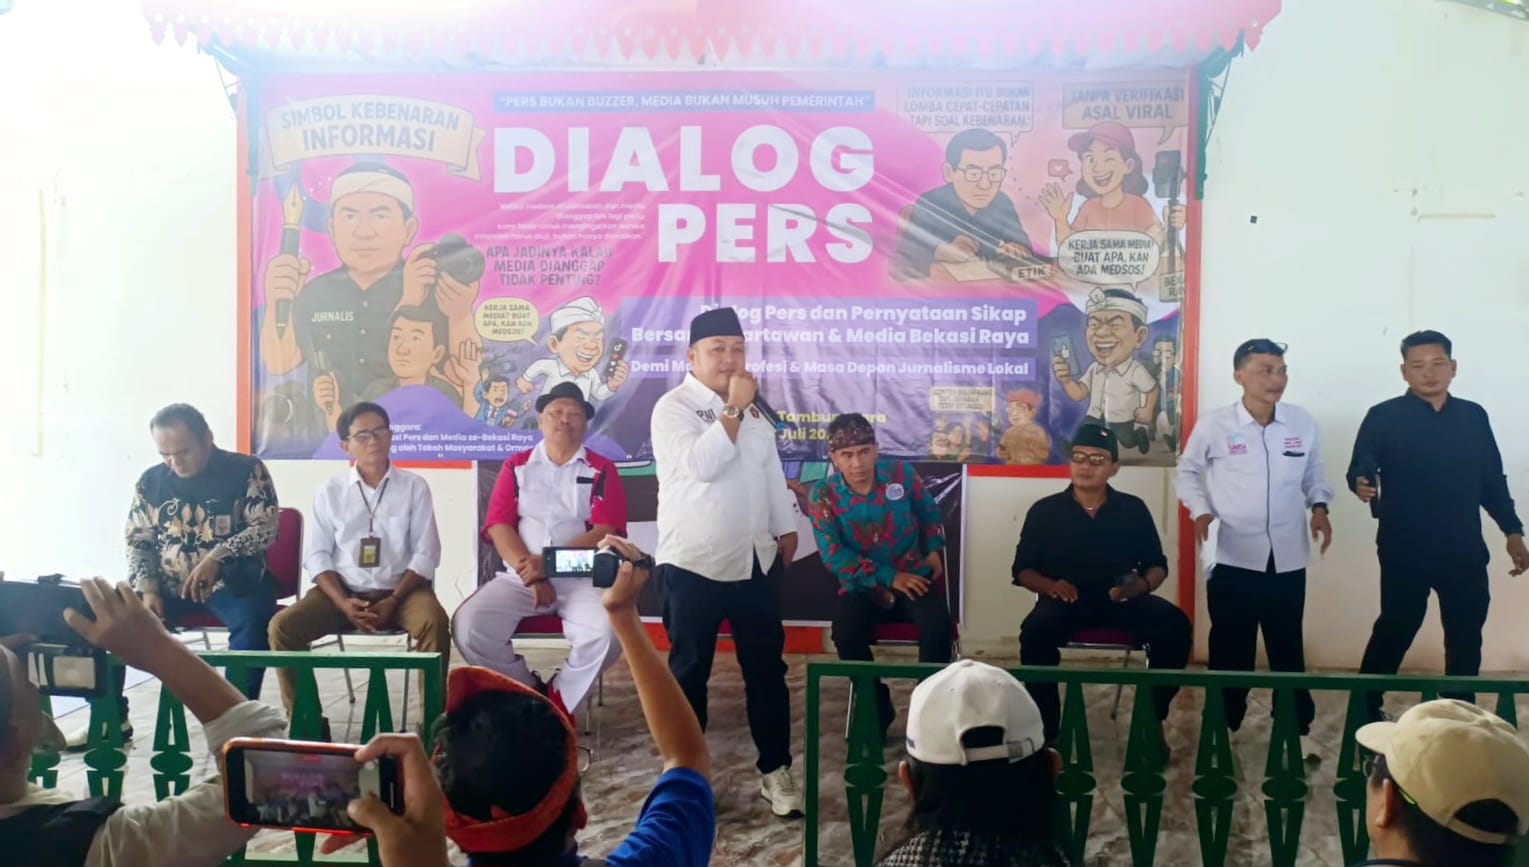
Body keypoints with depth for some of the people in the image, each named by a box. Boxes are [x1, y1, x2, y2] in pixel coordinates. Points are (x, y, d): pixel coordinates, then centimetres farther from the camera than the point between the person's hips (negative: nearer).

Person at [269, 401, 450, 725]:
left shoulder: (414, 486, 4)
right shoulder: (329, 491, 8)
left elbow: (425, 553, -1)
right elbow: (316, 555, 4)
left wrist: (393, 601, -14)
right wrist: (343, 603, -12)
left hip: (401, 591, -2)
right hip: (343, 591, 2)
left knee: (434, 622, -33)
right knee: (283, 626, -21)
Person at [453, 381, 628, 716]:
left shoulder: (601, 471, 8)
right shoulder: (516, 467, 14)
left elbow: (606, 531, -5)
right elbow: (499, 526, 3)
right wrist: (529, 571, -14)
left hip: (580, 579, -2)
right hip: (520, 577, 2)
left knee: (607, 633, -32)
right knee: (467, 626, -23)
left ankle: (557, 703, -5)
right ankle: (530, 692, 1)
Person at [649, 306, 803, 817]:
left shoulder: (753, 408, 12)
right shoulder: (673, 408, -10)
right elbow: (702, 464, -25)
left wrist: (786, 529, 16)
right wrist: (733, 410, -20)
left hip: (756, 560, 6)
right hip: (694, 563, -6)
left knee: (767, 667, 10)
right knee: (689, 670, 6)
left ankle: (776, 770, 21)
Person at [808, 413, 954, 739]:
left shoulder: (901, 475, -6)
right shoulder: (824, 495, -11)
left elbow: (930, 512, 16)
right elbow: (833, 555, -17)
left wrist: (934, 550, 5)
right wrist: (889, 578, -20)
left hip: (914, 577, 1)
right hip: (863, 586, 0)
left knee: (938, 625, -28)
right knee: (845, 632, -29)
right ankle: (877, 710, -7)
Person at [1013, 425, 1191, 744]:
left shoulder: (1133, 509, 11)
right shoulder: (1044, 511, 7)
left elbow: (1158, 565, 14)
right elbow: (1023, 570, 7)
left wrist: (1143, 585, -10)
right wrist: (1050, 586, -15)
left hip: (1122, 599, 2)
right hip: (1066, 600, -2)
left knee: (1176, 626, -26)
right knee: (1035, 634, -35)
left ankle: (1151, 719, -7)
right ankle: (1047, 730, -17)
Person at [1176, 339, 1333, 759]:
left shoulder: (1303, 422, 1)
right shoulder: (1214, 425, -7)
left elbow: (1313, 474, 15)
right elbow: (1187, 471, 5)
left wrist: (1319, 506, -1)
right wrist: (1201, 511, -9)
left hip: (1288, 558, 2)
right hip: (1233, 557, -2)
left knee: (1288, 646, 13)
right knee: (1231, 648, 8)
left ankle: (1298, 728, 27)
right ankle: (1224, 726, 22)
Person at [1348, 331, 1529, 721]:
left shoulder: (1474, 417, 10)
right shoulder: (1383, 417, -3)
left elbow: (1493, 480, 14)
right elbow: (1359, 468, -11)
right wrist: (1362, 484, -34)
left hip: (1464, 551, 4)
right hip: (1405, 551, -4)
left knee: (1466, 637, 11)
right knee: (1395, 631, 1)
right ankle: (1365, 711, 16)